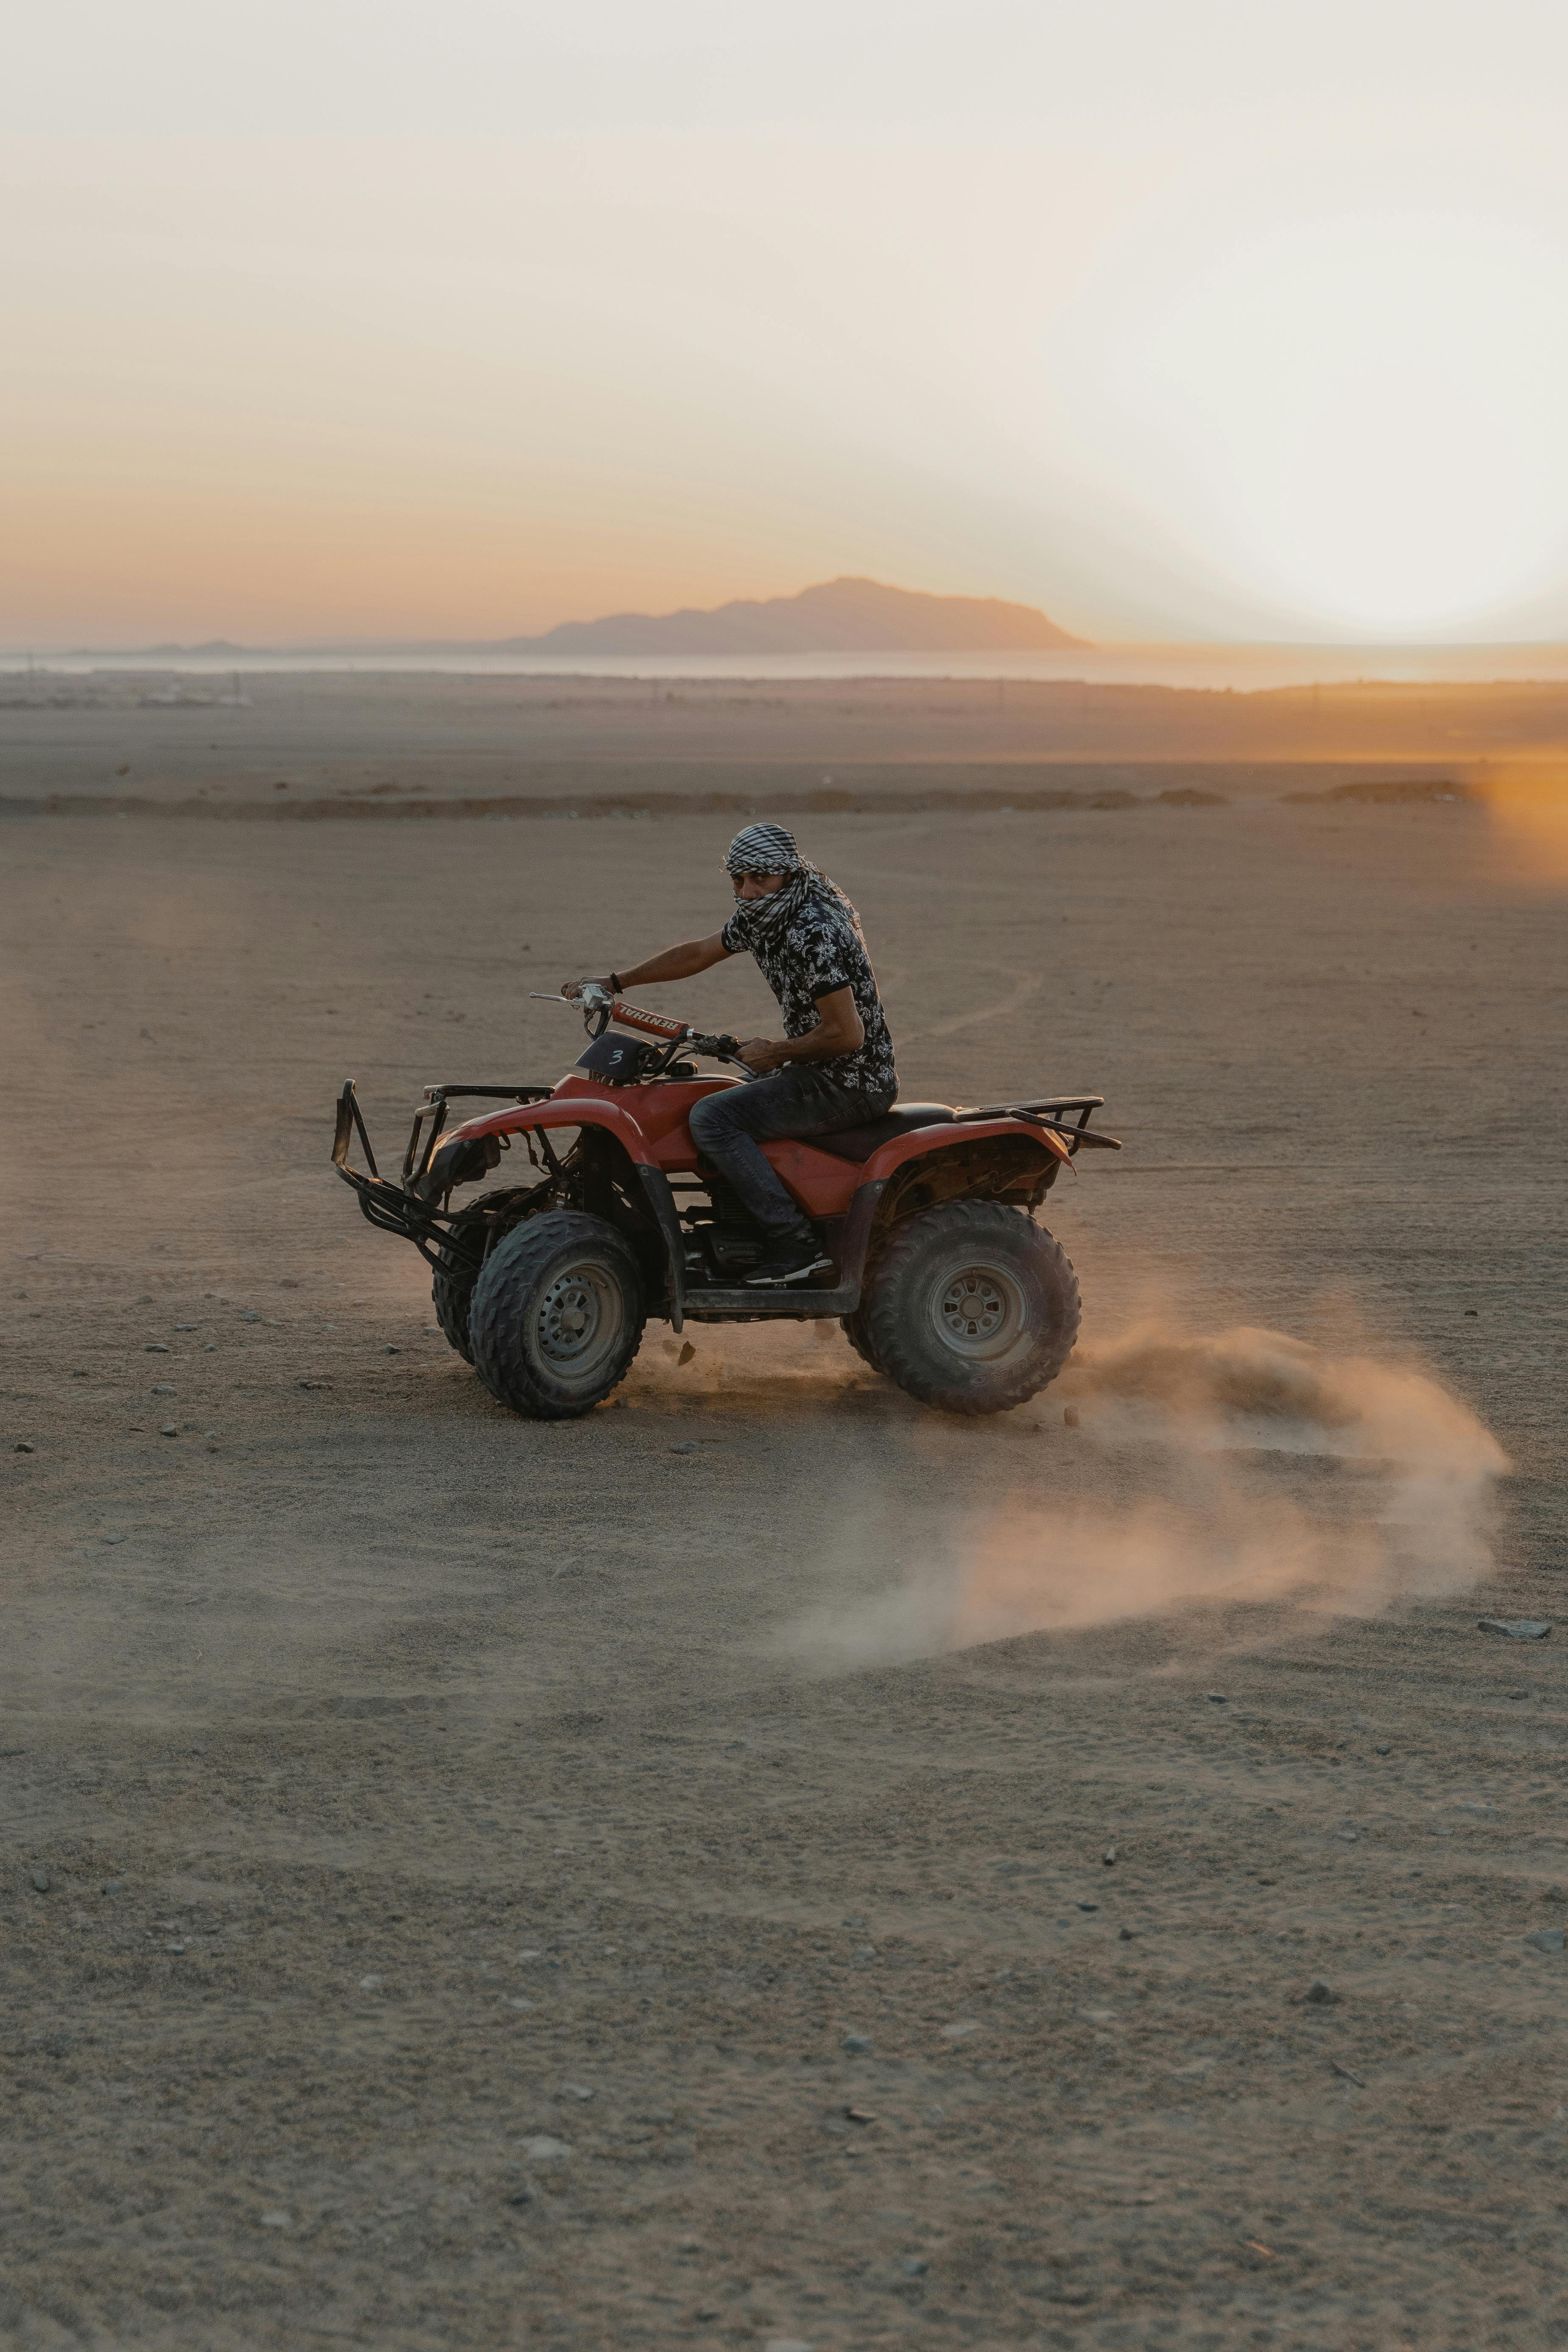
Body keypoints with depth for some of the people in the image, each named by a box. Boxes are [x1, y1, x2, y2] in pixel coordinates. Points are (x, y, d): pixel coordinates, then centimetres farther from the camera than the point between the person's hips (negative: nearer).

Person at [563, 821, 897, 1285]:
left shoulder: (813, 934, -23)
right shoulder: (762, 917, 7)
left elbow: (847, 1033, -25)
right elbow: (698, 953, 20)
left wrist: (778, 1052, -12)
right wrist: (613, 983, 21)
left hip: (850, 1085, -10)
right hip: (823, 1072, 10)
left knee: (712, 1117, -18)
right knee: (730, 1096, 26)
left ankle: (795, 1242, -20)